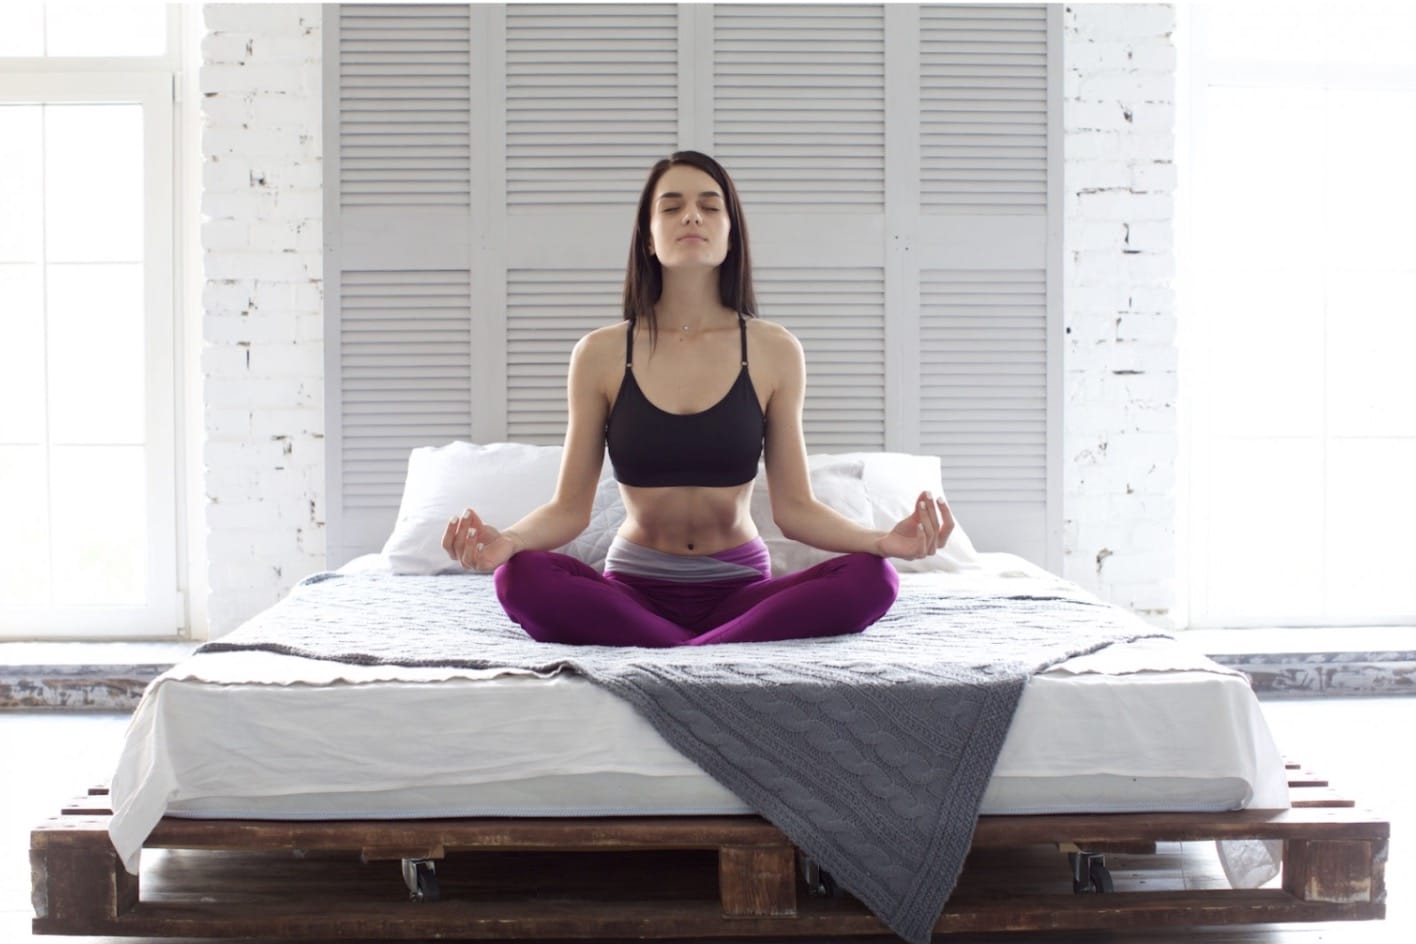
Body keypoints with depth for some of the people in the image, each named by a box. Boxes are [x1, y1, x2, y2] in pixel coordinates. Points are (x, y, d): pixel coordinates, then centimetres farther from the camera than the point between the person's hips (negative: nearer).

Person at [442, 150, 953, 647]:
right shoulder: (600, 355, -1)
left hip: (739, 587, 1)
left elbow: (794, 506, -1)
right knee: (522, 577, -31)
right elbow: (569, 507, -2)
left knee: (871, 578, -28)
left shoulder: (775, 351, 0)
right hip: (634, 589, -1)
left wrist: (885, 539, -20)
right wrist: (506, 538, -24)